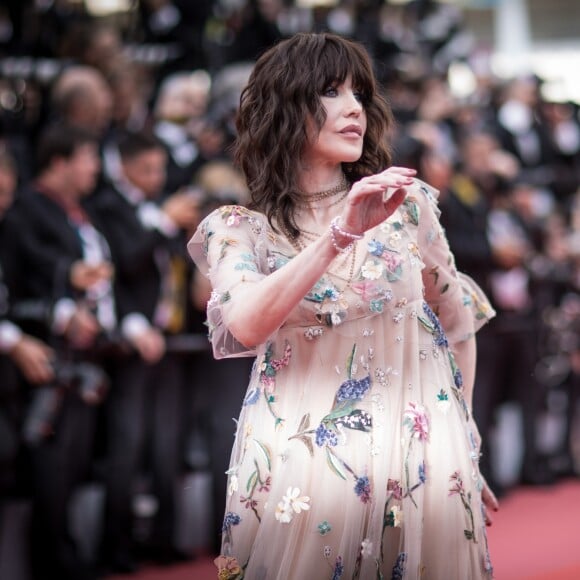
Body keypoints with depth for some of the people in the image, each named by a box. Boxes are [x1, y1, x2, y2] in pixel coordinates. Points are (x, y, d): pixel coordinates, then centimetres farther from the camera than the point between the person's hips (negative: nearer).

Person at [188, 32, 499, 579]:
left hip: (419, 457, 2)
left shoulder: (407, 203, 4)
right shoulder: (239, 228, -1)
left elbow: (457, 321, 15)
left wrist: (463, 447, 20)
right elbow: (245, 325, -21)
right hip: (303, 465, -2)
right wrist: (341, 235, -27)